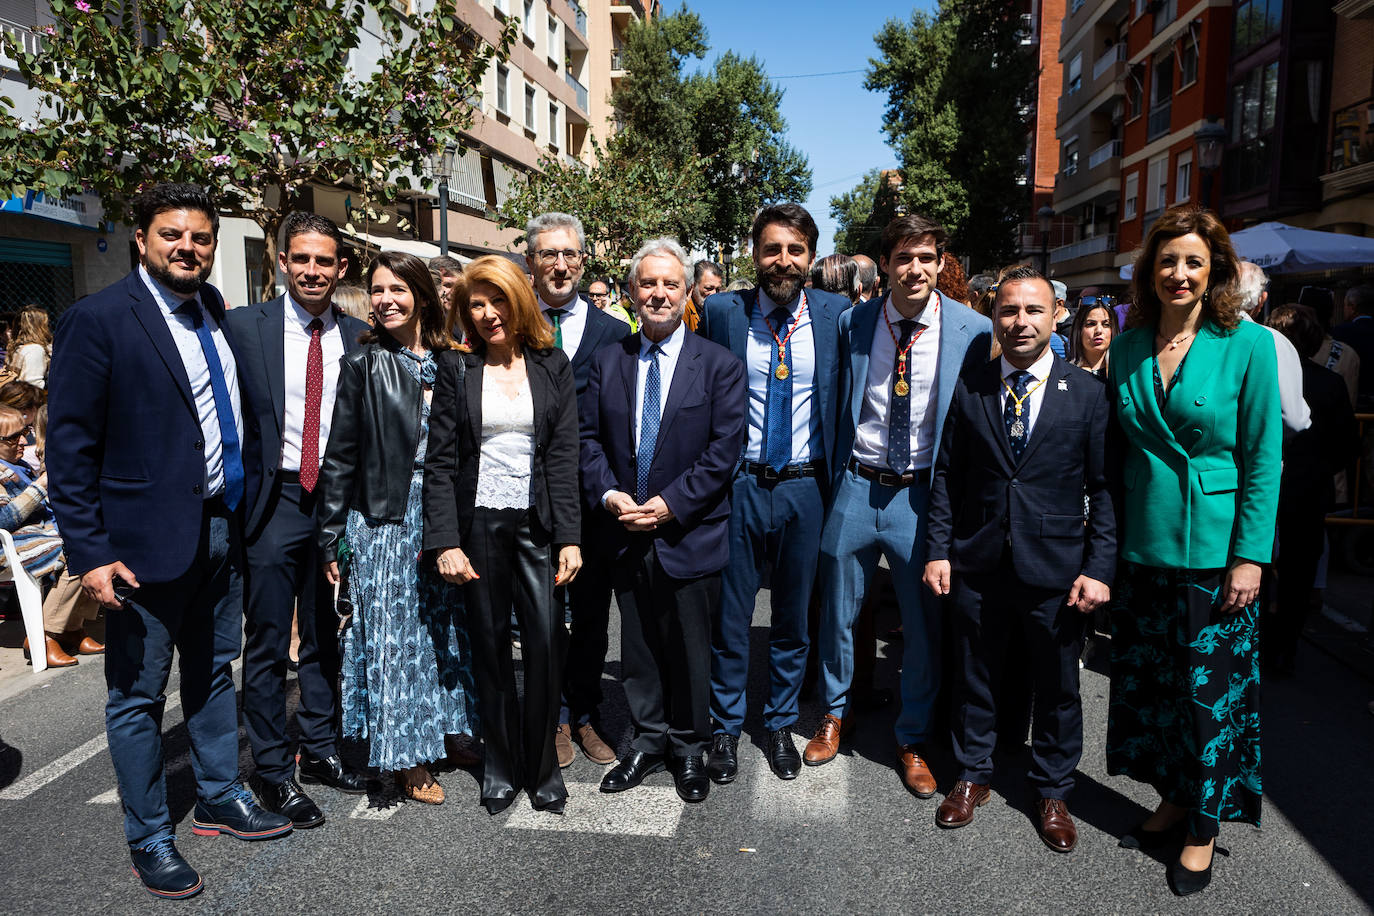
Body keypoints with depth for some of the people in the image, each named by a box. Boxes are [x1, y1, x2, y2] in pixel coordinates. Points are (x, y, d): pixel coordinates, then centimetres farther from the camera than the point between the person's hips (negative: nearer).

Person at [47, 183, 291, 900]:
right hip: (146, 538, -6)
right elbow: (70, 449, -13)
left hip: (223, 529, 7)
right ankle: (148, 838, 26)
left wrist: (245, 510, 8)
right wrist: (90, 554, -16)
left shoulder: (216, 312, 7)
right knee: (139, 694, 9)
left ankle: (220, 799, 38)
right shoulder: (97, 320, -12)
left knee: (213, 672, 20)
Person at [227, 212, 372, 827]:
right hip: (273, 500, -3)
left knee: (324, 637, 16)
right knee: (267, 644, 5)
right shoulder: (245, 326, -4)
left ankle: (318, 752, 32)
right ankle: (272, 770, 21)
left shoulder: (359, 338, 4)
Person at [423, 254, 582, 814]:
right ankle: (501, 768, 24)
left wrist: (569, 537, -7)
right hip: (479, 525, 0)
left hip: (537, 523, 0)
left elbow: (564, 455, 1)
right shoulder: (456, 370, 3)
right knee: (490, 647, 8)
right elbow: (440, 461, -1)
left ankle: (542, 769, 16)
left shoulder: (552, 367, 5)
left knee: (546, 643, -3)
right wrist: (445, 542, -10)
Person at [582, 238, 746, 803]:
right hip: (626, 536, 3)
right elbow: (589, 438, 6)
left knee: (690, 651, 10)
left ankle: (689, 750, 30)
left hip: (690, 535, -3)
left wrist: (670, 503, -16)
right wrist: (608, 494, -10)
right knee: (638, 648, 15)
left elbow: (724, 449, -10)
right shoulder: (608, 361, 7)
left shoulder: (719, 365, -3)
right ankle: (647, 744, 33)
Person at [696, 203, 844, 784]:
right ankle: (726, 728, 30)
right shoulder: (720, 313, -3)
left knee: (794, 616, 15)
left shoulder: (837, 314, 0)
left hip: (806, 487, 1)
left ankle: (780, 725, 35)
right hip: (740, 485, -1)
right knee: (730, 615, 9)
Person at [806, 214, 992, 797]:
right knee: (838, 612, 15)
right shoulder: (853, 323, 0)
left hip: (922, 493, -1)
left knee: (924, 625, 9)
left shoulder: (974, 331, -6)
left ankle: (913, 741, 31)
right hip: (856, 487, 2)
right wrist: (836, 477, 6)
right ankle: (835, 714, 40)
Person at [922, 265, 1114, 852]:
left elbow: (1104, 489, -2)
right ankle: (973, 777, 36)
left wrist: (1098, 568, -8)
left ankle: (1052, 793, 34)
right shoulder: (968, 389, 3)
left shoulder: (1088, 394, -1)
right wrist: (939, 550, -1)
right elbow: (947, 477, 5)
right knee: (974, 678, 15)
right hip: (978, 566, 1)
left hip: (1055, 571, -1)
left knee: (1058, 689, 12)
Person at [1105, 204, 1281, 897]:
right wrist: (1108, 540, 7)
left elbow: (1263, 456, -7)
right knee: (1148, 683, 14)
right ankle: (1172, 801, 34)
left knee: (1211, 691, 7)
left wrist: (1251, 555, -12)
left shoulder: (1247, 344, -7)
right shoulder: (1128, 346, 4)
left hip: (1214, 551, -4)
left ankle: (1203, 827, 25)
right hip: (1142, 547, 4)